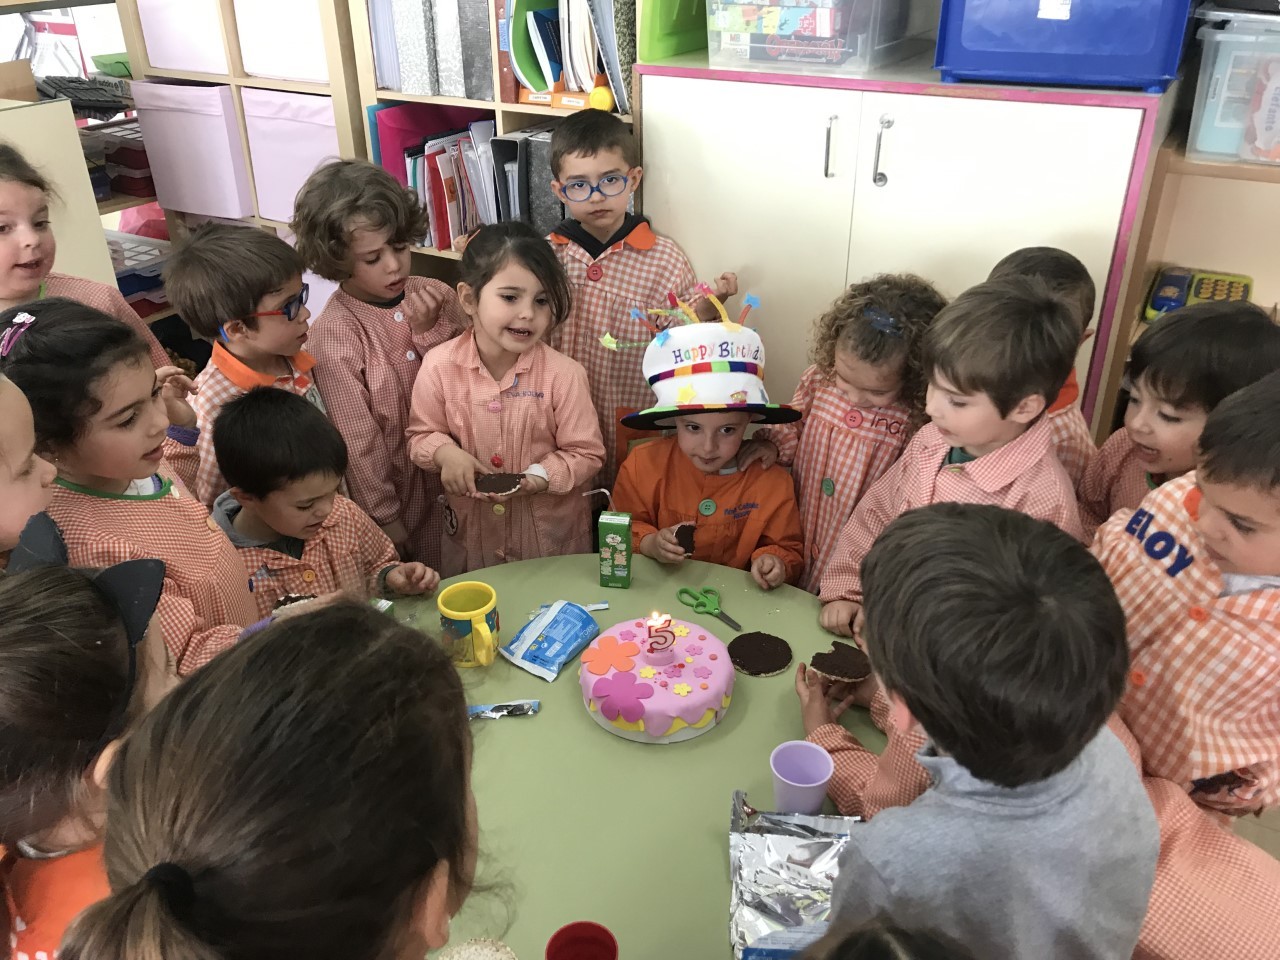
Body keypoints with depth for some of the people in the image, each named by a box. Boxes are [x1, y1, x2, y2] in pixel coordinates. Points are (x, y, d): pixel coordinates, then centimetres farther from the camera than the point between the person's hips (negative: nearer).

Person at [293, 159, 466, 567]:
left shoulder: (437, 298, -4)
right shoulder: (334, 333, -16)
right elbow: (357, 440, -12)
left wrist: (432, 332, -16)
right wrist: (387, 521, -8)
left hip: (455, 485, 4)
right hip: (396, 494, -4)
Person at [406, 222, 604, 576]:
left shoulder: (563, 373, -17)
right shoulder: (439, 367, -12)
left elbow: (586, 454, -11)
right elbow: (421, 434, 1)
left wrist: (537, 477, -26)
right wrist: (445, 452, -20)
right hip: (472, 531, 2)